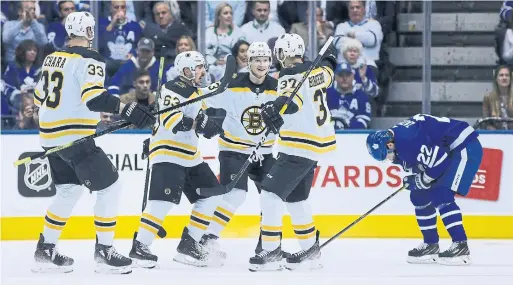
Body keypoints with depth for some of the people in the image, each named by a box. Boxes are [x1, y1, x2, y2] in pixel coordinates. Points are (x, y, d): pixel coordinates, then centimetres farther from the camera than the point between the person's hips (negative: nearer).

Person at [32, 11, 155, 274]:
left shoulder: (52, 59, 12)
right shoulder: (88, 59, -13)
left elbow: (40, 98, 21)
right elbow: (93, 96, -28)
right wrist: (126, 109, -36)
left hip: (50, 135, 9)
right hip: (75, 136, -9)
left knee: (69, 190, 21)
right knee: (109, 187, -2)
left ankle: (45, 250, 22)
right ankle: (104, 252, -3)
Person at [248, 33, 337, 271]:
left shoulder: (291, 76, -15)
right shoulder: (316, 70, 8)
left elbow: (292, 99, -35)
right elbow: (327, 72, 33)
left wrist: (275, 109, -53)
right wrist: (329, 59, 54)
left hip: (299, 147, -9)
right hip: (316, 144, 9)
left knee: (271, 194, -11)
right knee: (296, 198, 21)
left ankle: (271, 252, -14)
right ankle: (310, 249, 27)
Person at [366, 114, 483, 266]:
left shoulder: (408, 139, -29)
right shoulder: (398, 136, 3)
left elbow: (439, 158, -27)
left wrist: (424, 179, -13)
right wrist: (413, 178, -3)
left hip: (466, 148, -11)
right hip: (448, 151, 11)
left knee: (441, 195, -20)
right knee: (420, 196, 10)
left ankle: (461, 247, -20)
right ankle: (431, 244, 20)